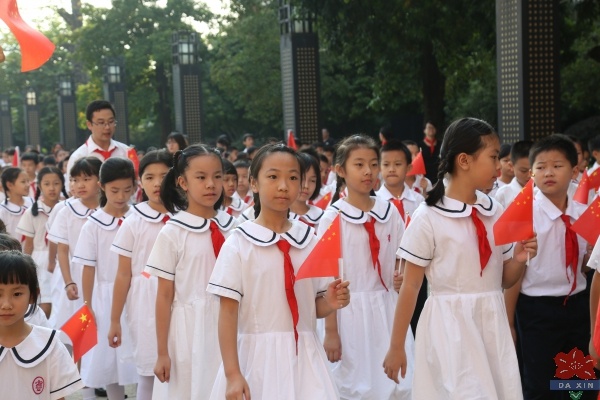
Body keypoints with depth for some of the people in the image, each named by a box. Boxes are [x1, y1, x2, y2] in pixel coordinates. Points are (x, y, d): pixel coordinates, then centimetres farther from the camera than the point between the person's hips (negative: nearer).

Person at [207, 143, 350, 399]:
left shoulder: (310, 242, 5)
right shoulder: (238, 244, -6)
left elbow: (314, 307, 12)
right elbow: (228, 312, -8)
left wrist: (331, 303, -10)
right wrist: (232, 374, -13)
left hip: (304, 359, 3)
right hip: (257, 358, -3)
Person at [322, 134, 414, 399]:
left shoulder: (390, 212, 6)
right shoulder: (333, 218, -6)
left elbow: (400, 266, 12)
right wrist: (330, 331, -10)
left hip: (387, 311, 4)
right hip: (350, 311, -3)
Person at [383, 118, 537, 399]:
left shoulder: (495, 213, 6)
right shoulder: (429, 218, -10)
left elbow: (504, 280, 13)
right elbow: (410, 286, -7)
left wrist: (519, 259, -9)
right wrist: (396, 347, -5)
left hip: (493, 324, 5)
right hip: (450, 327, -5)